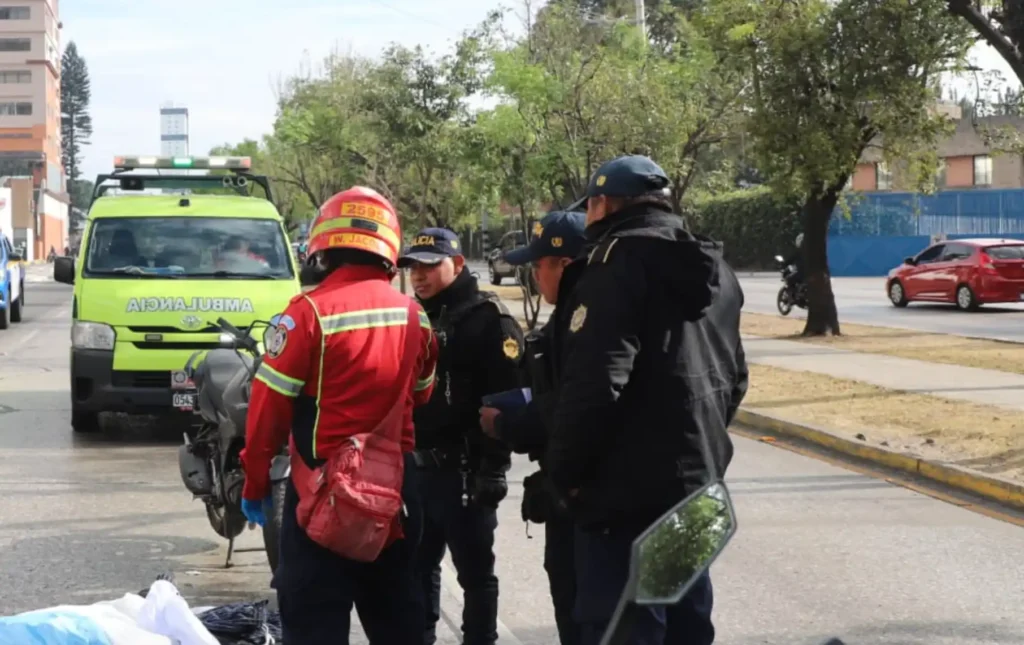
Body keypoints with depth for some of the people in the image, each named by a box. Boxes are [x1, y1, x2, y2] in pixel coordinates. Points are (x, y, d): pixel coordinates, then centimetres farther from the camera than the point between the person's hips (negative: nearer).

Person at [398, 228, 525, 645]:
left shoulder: (488, 318, -10)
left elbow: (507, 397, -17)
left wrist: (494, 466, -22)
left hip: (465, 470, -8)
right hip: (417, 467, 8)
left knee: (474, 571, 1)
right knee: (418, 565, 15)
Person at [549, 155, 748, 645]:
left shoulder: (620, 260, -13)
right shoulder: (712, 269, 16)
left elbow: (595, 381, -23)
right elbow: (733, 377, 23)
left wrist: (566, 471, -13)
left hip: (628, 491, -9)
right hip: (695, 481, 9)